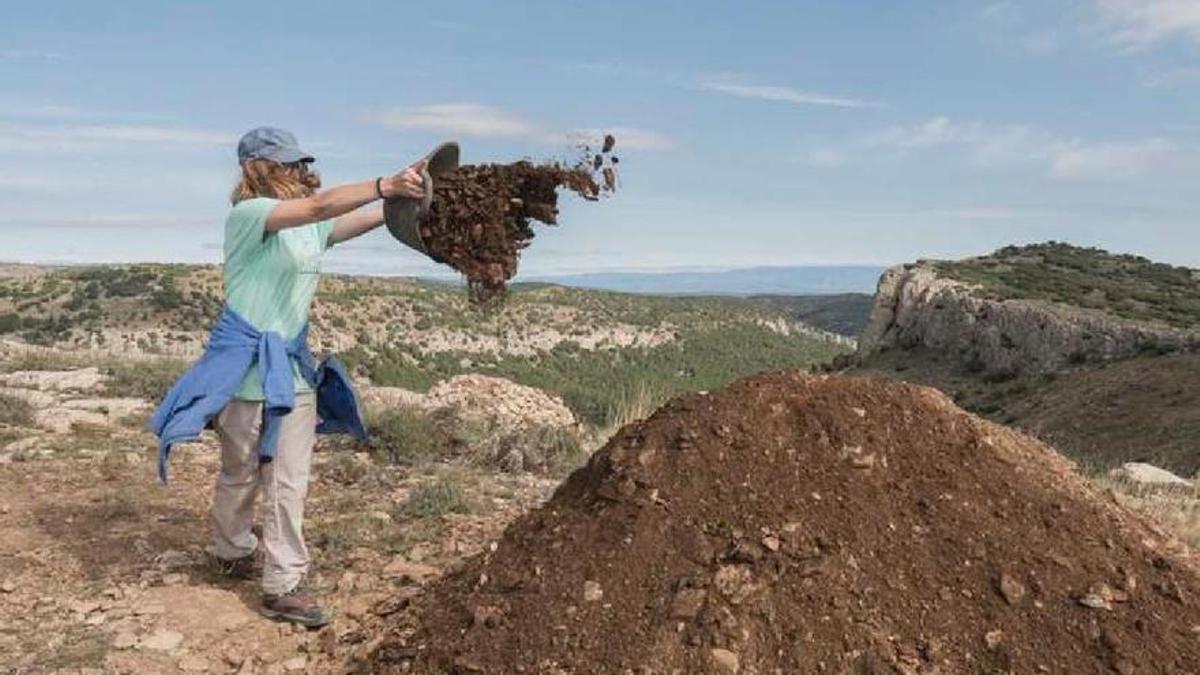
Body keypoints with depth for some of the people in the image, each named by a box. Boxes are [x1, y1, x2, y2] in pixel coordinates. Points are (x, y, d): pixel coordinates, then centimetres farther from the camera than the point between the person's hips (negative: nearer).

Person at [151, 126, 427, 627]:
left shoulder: (310, 228, 9)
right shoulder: (248, 214, -13)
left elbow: (371, 217, -2)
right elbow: (319, 206, -29)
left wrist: (411, 194, -18)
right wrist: (385, 185, -36)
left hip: (293, 365, 6)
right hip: (246, 365, -6)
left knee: (290, 480, 3)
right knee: (242, 473, 11)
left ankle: (283, 585, 12)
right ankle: (232, 552, 35)